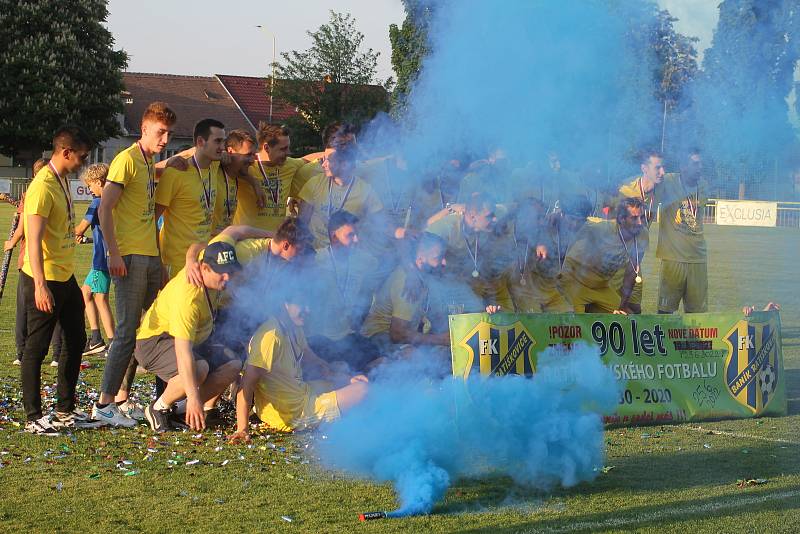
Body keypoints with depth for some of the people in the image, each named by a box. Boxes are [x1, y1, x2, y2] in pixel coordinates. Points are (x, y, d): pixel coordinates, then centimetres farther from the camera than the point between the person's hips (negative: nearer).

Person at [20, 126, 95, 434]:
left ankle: (65, 411, 23)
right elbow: (34, 240, -24)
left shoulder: (62, 181, 11)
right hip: (44, 280, -10)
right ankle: (33, 418, 3)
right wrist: (40, 286, -29)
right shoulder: (43, 187, -19)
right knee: (36, 348, -2)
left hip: (66, 277, 10)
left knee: (76, 341, 14)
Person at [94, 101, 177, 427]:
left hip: (151, 257, 9)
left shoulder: (150, 164, 17)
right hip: (130, 257, -9)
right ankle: (104, 404, -7)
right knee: (127, 332, -10)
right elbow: (104, 208, -16)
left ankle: (122, 397, 18)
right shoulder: (127, 160, -9)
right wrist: (113, 253, -21)